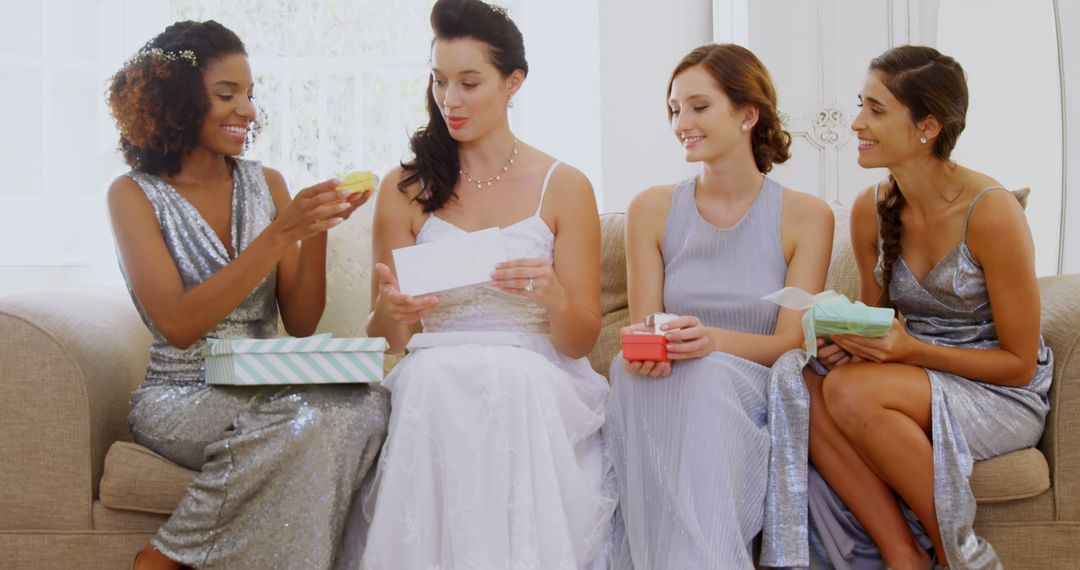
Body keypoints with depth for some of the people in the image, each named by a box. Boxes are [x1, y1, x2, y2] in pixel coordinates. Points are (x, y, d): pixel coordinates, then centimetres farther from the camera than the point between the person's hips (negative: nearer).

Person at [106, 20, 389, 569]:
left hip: (269, 391, 4)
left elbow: (300, 323, 7)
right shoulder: (134, 195, -2)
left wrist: (317, 231, -10)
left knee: (366, 403, -29)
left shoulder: (266, 183, 9)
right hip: (180, 398, -4)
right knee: (305, 422, -34)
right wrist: (281, 232, -20)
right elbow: (177, 325, -16)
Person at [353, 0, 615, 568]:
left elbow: (580, 340, 4)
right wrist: (391, 312, -17)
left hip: (537, 383, -1)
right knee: (435, 377, -34)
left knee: (511, 378, -35)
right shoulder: (404, 189, 9)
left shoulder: (564, 187, 5)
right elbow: (384, 340, 8)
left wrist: (553, 296, -19)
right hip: (433, 383, 1)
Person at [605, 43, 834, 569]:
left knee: (707, 377, -36)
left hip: (752, 392, -1)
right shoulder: (652, 209, 8)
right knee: (632, 373, -34)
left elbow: (791, 342, -4)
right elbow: (643, 327, 6)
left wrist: (715, 340, -25)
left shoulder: (807, 216, 2)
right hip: (665, 389, 2)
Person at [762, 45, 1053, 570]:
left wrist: (910, 349, -23)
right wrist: (850, 340, -11)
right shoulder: (870, 209, 0)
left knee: (850, 389, -32)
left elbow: (1019, 363, -11)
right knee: (802, 388, -25)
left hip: (1004, 398, -5)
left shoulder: (990, 211, -17)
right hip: (918, 382, 5)